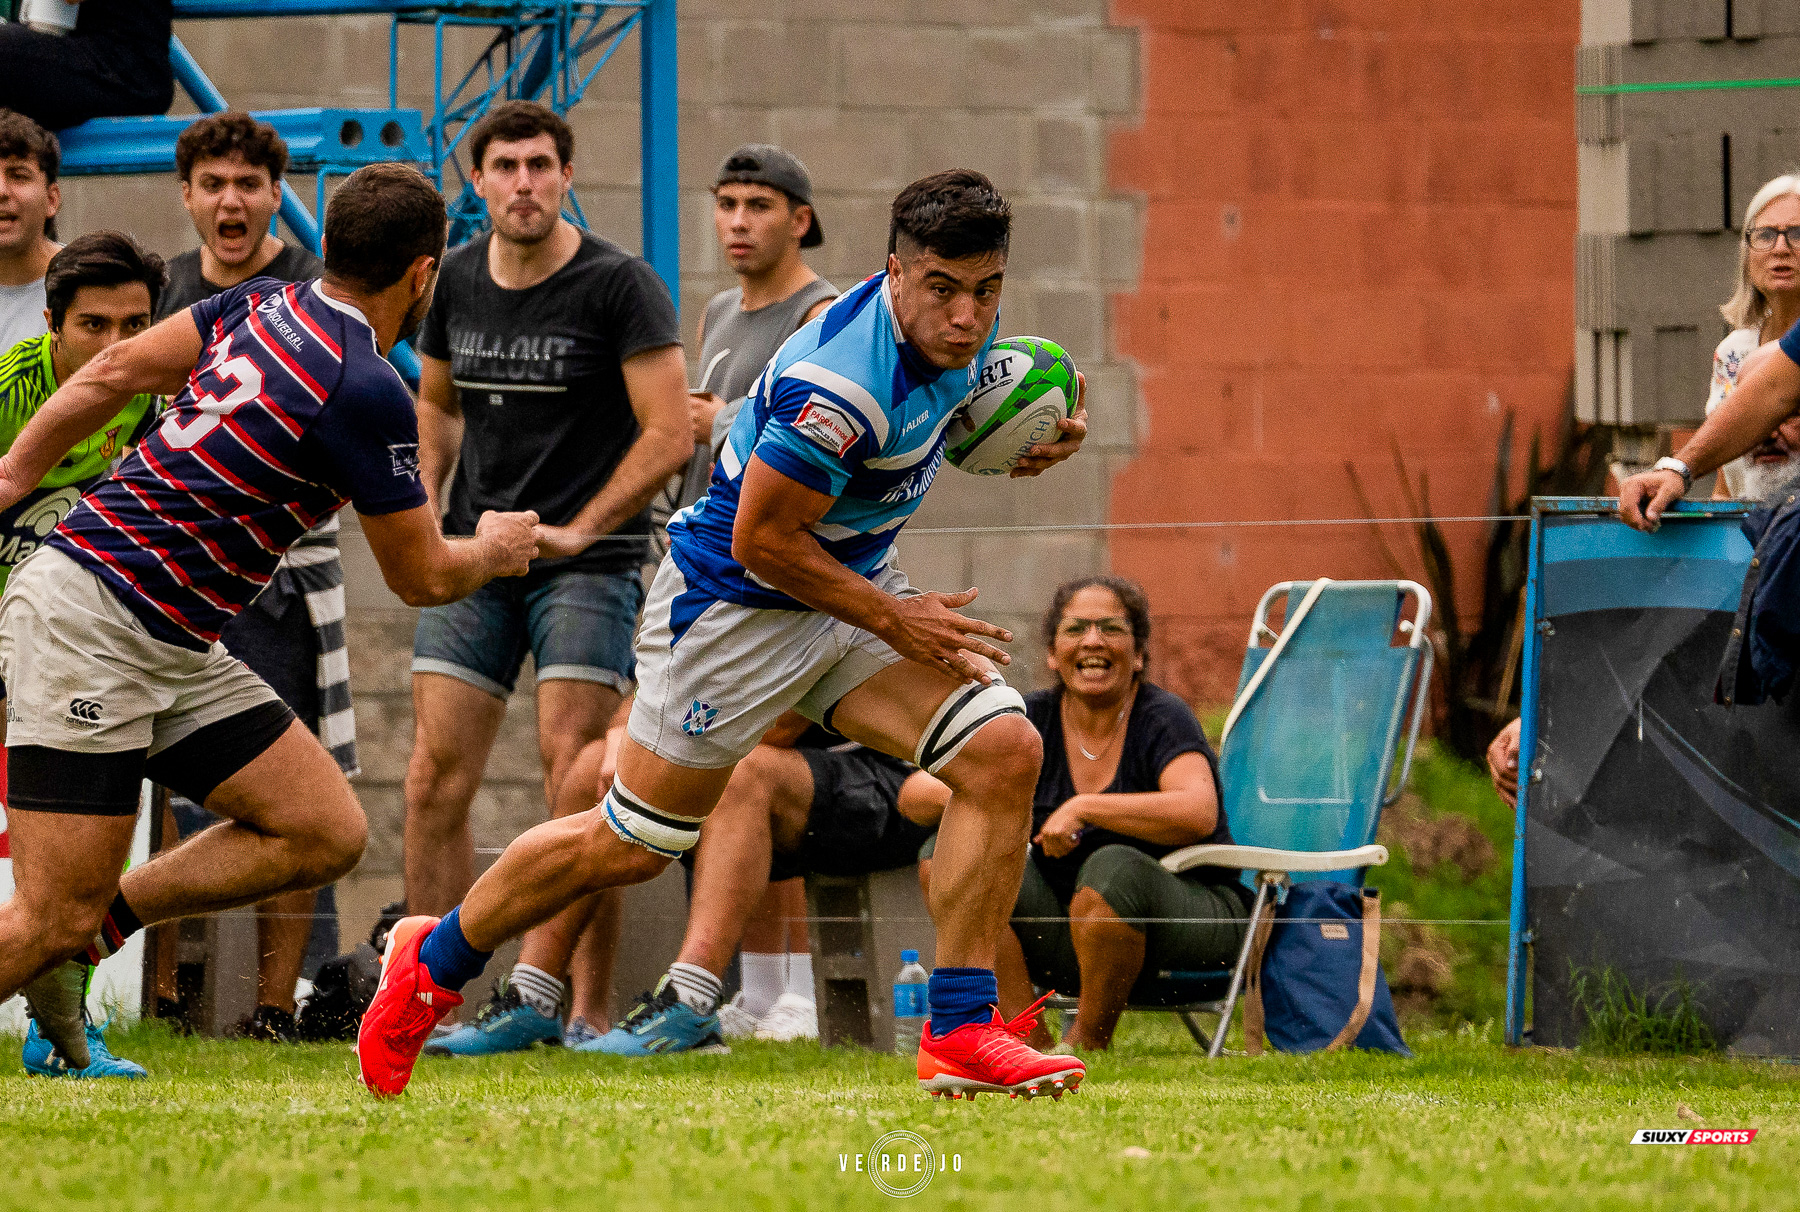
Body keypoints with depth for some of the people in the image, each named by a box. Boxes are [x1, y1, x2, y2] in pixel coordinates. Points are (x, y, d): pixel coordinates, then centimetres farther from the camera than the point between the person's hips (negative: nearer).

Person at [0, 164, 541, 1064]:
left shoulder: (267, 305, 5)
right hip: (88, 626, -9)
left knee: (327, 833, 3)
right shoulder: (366, 392, -18)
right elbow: (421, 578, -6)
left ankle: (105, 917, 7)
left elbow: (114, 371, 11)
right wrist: (496, 550, 15)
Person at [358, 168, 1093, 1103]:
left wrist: (1022, 444, -1)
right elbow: (761, 540, -25)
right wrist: (893, 621, -18)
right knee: (626, 846, 3)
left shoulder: (953, 333, -7)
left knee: (1003, 752, -13)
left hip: (852, 587, 7)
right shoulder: (845, 379, -33)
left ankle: (959, 1035, -10)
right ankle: (431, 964, 29)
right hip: (735, 602, -7)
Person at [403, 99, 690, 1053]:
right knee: (435, 779, -2)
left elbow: (670, 432, -10)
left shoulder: (619, 285, -7)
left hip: (587, 558, -5)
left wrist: (578, 529, -13)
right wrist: (425, 498, 8)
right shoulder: (454, 281, 8)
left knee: (576, 775, -13)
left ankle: (538, 991, -12)